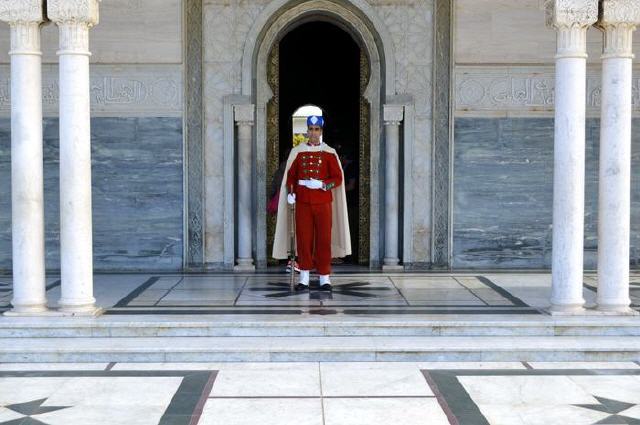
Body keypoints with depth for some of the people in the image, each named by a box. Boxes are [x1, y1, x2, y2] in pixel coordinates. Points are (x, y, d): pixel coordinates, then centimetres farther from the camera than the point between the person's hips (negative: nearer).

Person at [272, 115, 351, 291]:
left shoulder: (329, 153, 2)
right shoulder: (297, 151, 7)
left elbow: (338, 178, 0)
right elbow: (290, 175, 11)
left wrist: (321, 184, -16)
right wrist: (290, 192, -5)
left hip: (323, 202, -1)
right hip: (302, 202, 1)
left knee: (324, 239, 0)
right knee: (303, 239, 2)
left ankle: (324, 277, 9)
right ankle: (304, 278, 9)